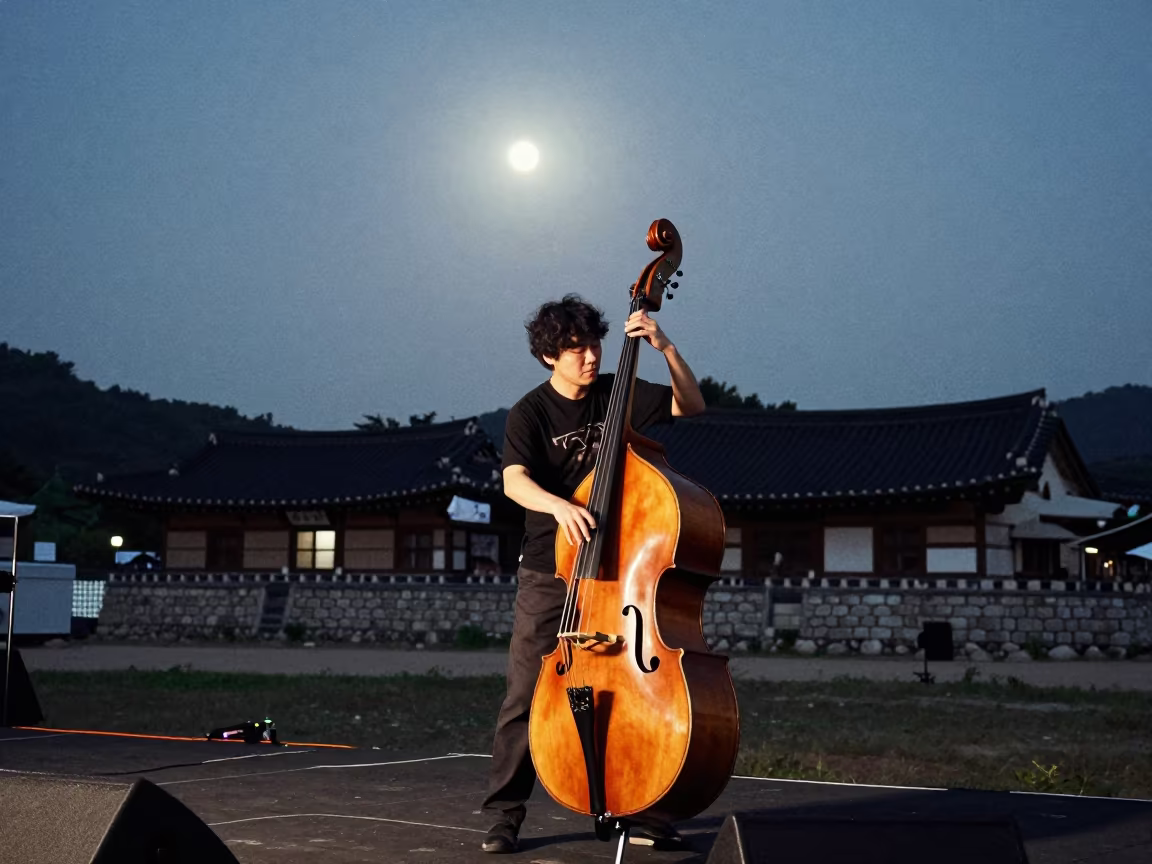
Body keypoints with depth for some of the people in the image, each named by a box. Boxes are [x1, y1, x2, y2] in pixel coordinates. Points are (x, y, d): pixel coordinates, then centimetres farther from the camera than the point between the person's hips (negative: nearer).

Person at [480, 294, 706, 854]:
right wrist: (559, 506, -42)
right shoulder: (529, 414, -7)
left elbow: (691, 406, 2)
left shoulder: (618, 393, 4)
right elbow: (514, 481, -23)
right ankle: (504, 814, 5)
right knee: (527, 694, -4)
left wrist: (665, 347, -12)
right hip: (548, 575, -3)